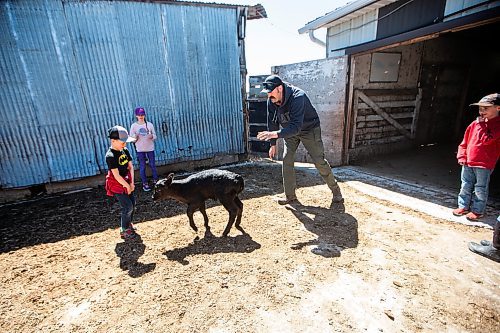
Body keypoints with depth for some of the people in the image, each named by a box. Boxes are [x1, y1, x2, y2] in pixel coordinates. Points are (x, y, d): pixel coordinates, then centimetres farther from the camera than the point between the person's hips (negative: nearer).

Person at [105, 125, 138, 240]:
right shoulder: (110, 156, -22)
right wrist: (127, 186, -14)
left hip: (127, 183, 7)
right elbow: (116, 175, -22)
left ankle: (128, 224, 34)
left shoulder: (125, 151, -1)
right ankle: (124, 230, 12)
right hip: (117, 185, -7)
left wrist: (131, 183, -5)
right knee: (128, 206, -6)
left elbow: (131, 167, 2)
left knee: (132, 204, 12)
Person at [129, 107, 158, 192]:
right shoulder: (134, 126, -2)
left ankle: (156, 180, 23)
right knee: (142, 167, 6)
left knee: (152, 165, 9)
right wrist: (135, 137, -22)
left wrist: (152, 136, -19)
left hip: (150, 148, 1)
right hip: (140, 150, 0)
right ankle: (145, 183, 17)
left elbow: (155, 136, 4)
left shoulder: (149, 124, -1)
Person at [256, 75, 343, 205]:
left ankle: (336, 190, 18)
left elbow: (296, 126, -44)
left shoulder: (298, 97, -35)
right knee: (287, 160, -3)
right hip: (290, 131, 6)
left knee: (320, 161, -3)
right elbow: (272, 122, -4)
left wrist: (276, 134, -58)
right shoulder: (271, 100, -15)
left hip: (309, 129, -5)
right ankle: (290, 195, 9)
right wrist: (273, 144, -3)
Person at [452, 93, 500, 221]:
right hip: (468, 163, 5)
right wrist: (461, 156, 5)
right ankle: (464, 206, 25)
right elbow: (465, 142, 12)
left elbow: (486, 140, -22)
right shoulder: (475, 123, 6)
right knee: (465, 186, 13)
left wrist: (482, 124, -14)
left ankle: (477, 211, 19)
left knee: (480, 189, 6)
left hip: (484, 165, -5)